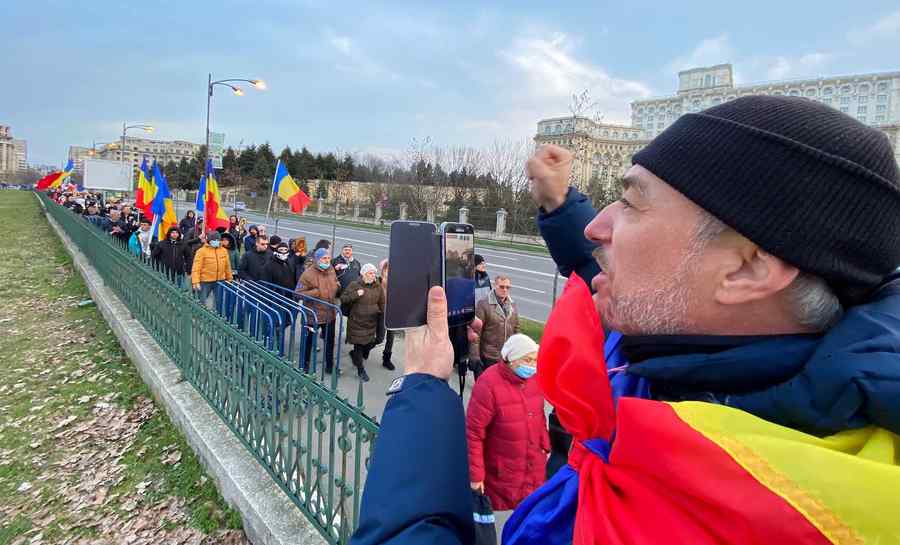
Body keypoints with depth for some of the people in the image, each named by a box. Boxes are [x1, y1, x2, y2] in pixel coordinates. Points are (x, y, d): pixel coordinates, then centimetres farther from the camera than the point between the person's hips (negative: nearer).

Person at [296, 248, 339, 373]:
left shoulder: (331, 270, 3)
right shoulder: (308, 274, -17)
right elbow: (298, 293, -19)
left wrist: (337, 286, 3)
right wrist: (316, 292, -24)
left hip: (330, 314, 6)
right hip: (313, 314, -6)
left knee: (330, 340, 16)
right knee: (309, 340, 12)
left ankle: (330, 365, 32)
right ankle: (305, 364, 30)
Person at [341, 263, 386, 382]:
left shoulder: (378, 287, 4)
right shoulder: (354, 285, -8)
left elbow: (382, 303, 12)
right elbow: (343, 298, -10)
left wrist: (384, 313, -1)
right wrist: (356, 295, -22)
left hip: (372, 323, 4)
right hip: (357, 322, -4)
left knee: (370, 344, 12)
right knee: (359, 345, 2)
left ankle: (355, 355, 44)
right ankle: (361, 370, 19)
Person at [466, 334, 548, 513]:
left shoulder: (533, 378, -4)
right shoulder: (488, 384, -23)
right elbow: (473, 433, -20)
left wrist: (545, 446, 15)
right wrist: (475, 474, -16)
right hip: (501, 473, -6)